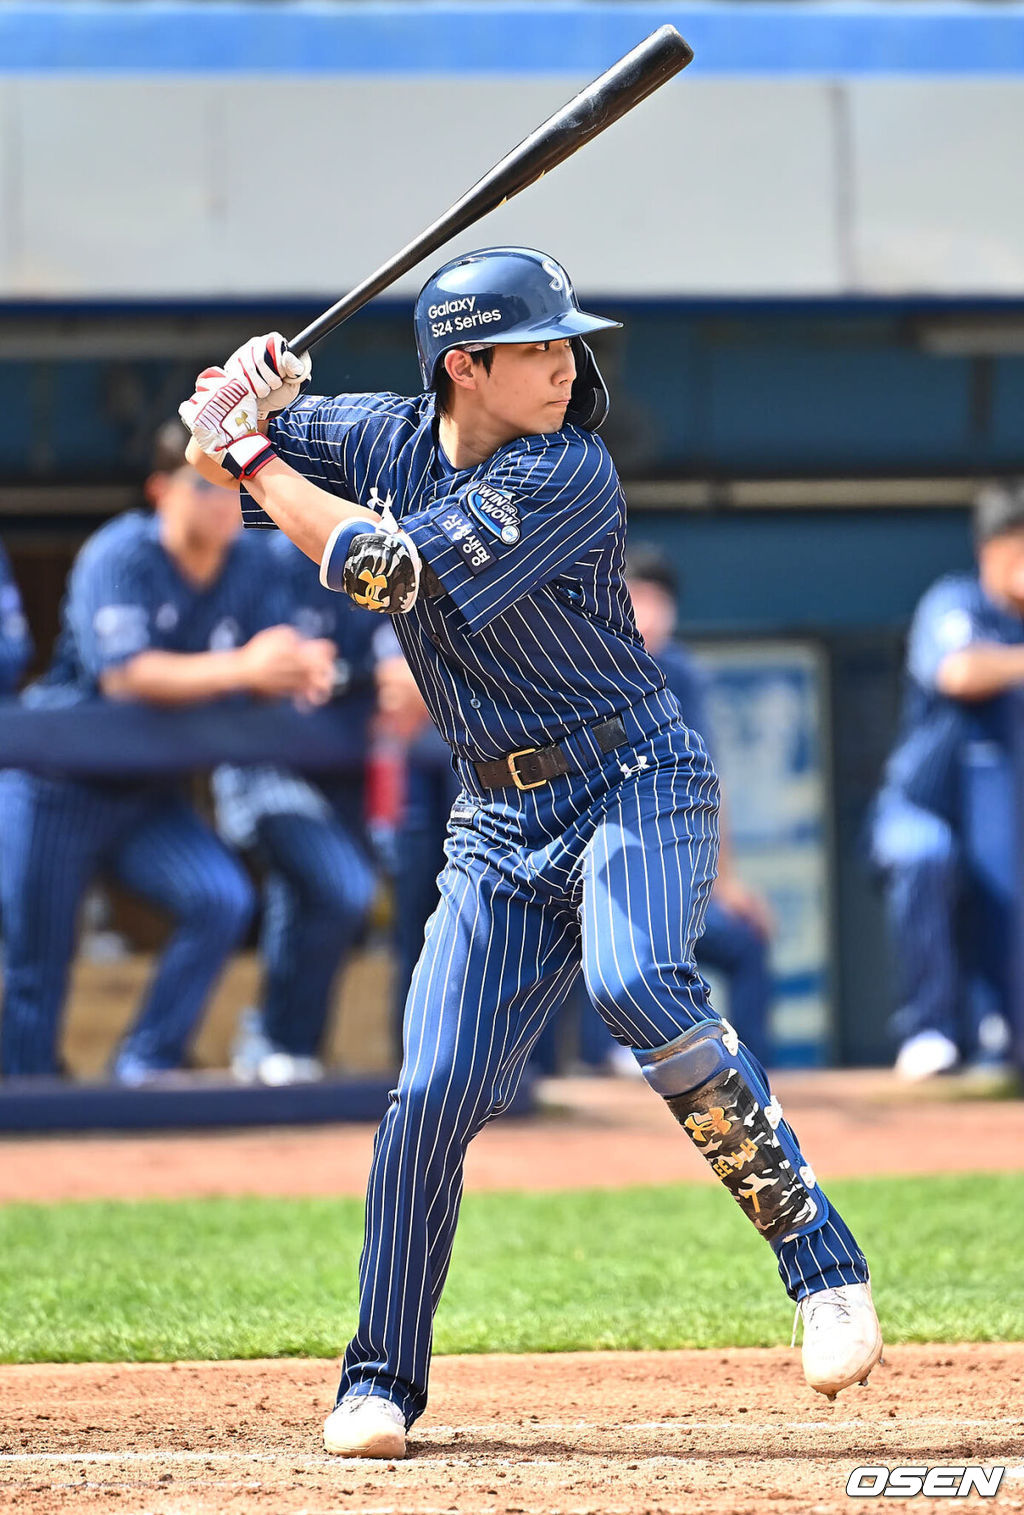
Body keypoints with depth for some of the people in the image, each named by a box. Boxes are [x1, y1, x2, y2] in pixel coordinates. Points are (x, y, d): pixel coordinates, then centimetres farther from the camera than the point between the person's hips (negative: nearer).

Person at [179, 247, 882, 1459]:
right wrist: (248, 401, -9)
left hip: (635, 783, -5)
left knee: (633, 982, -33)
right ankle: (381, 1378, 9)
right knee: (434, 1094, -5)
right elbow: (211, 443, 15)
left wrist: (250, 454, -13)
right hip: (501, 823, 5)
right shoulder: (388, 436, 3)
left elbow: (386, 568, -23)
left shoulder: (569, 475, -16)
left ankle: (820, 1258, -27)